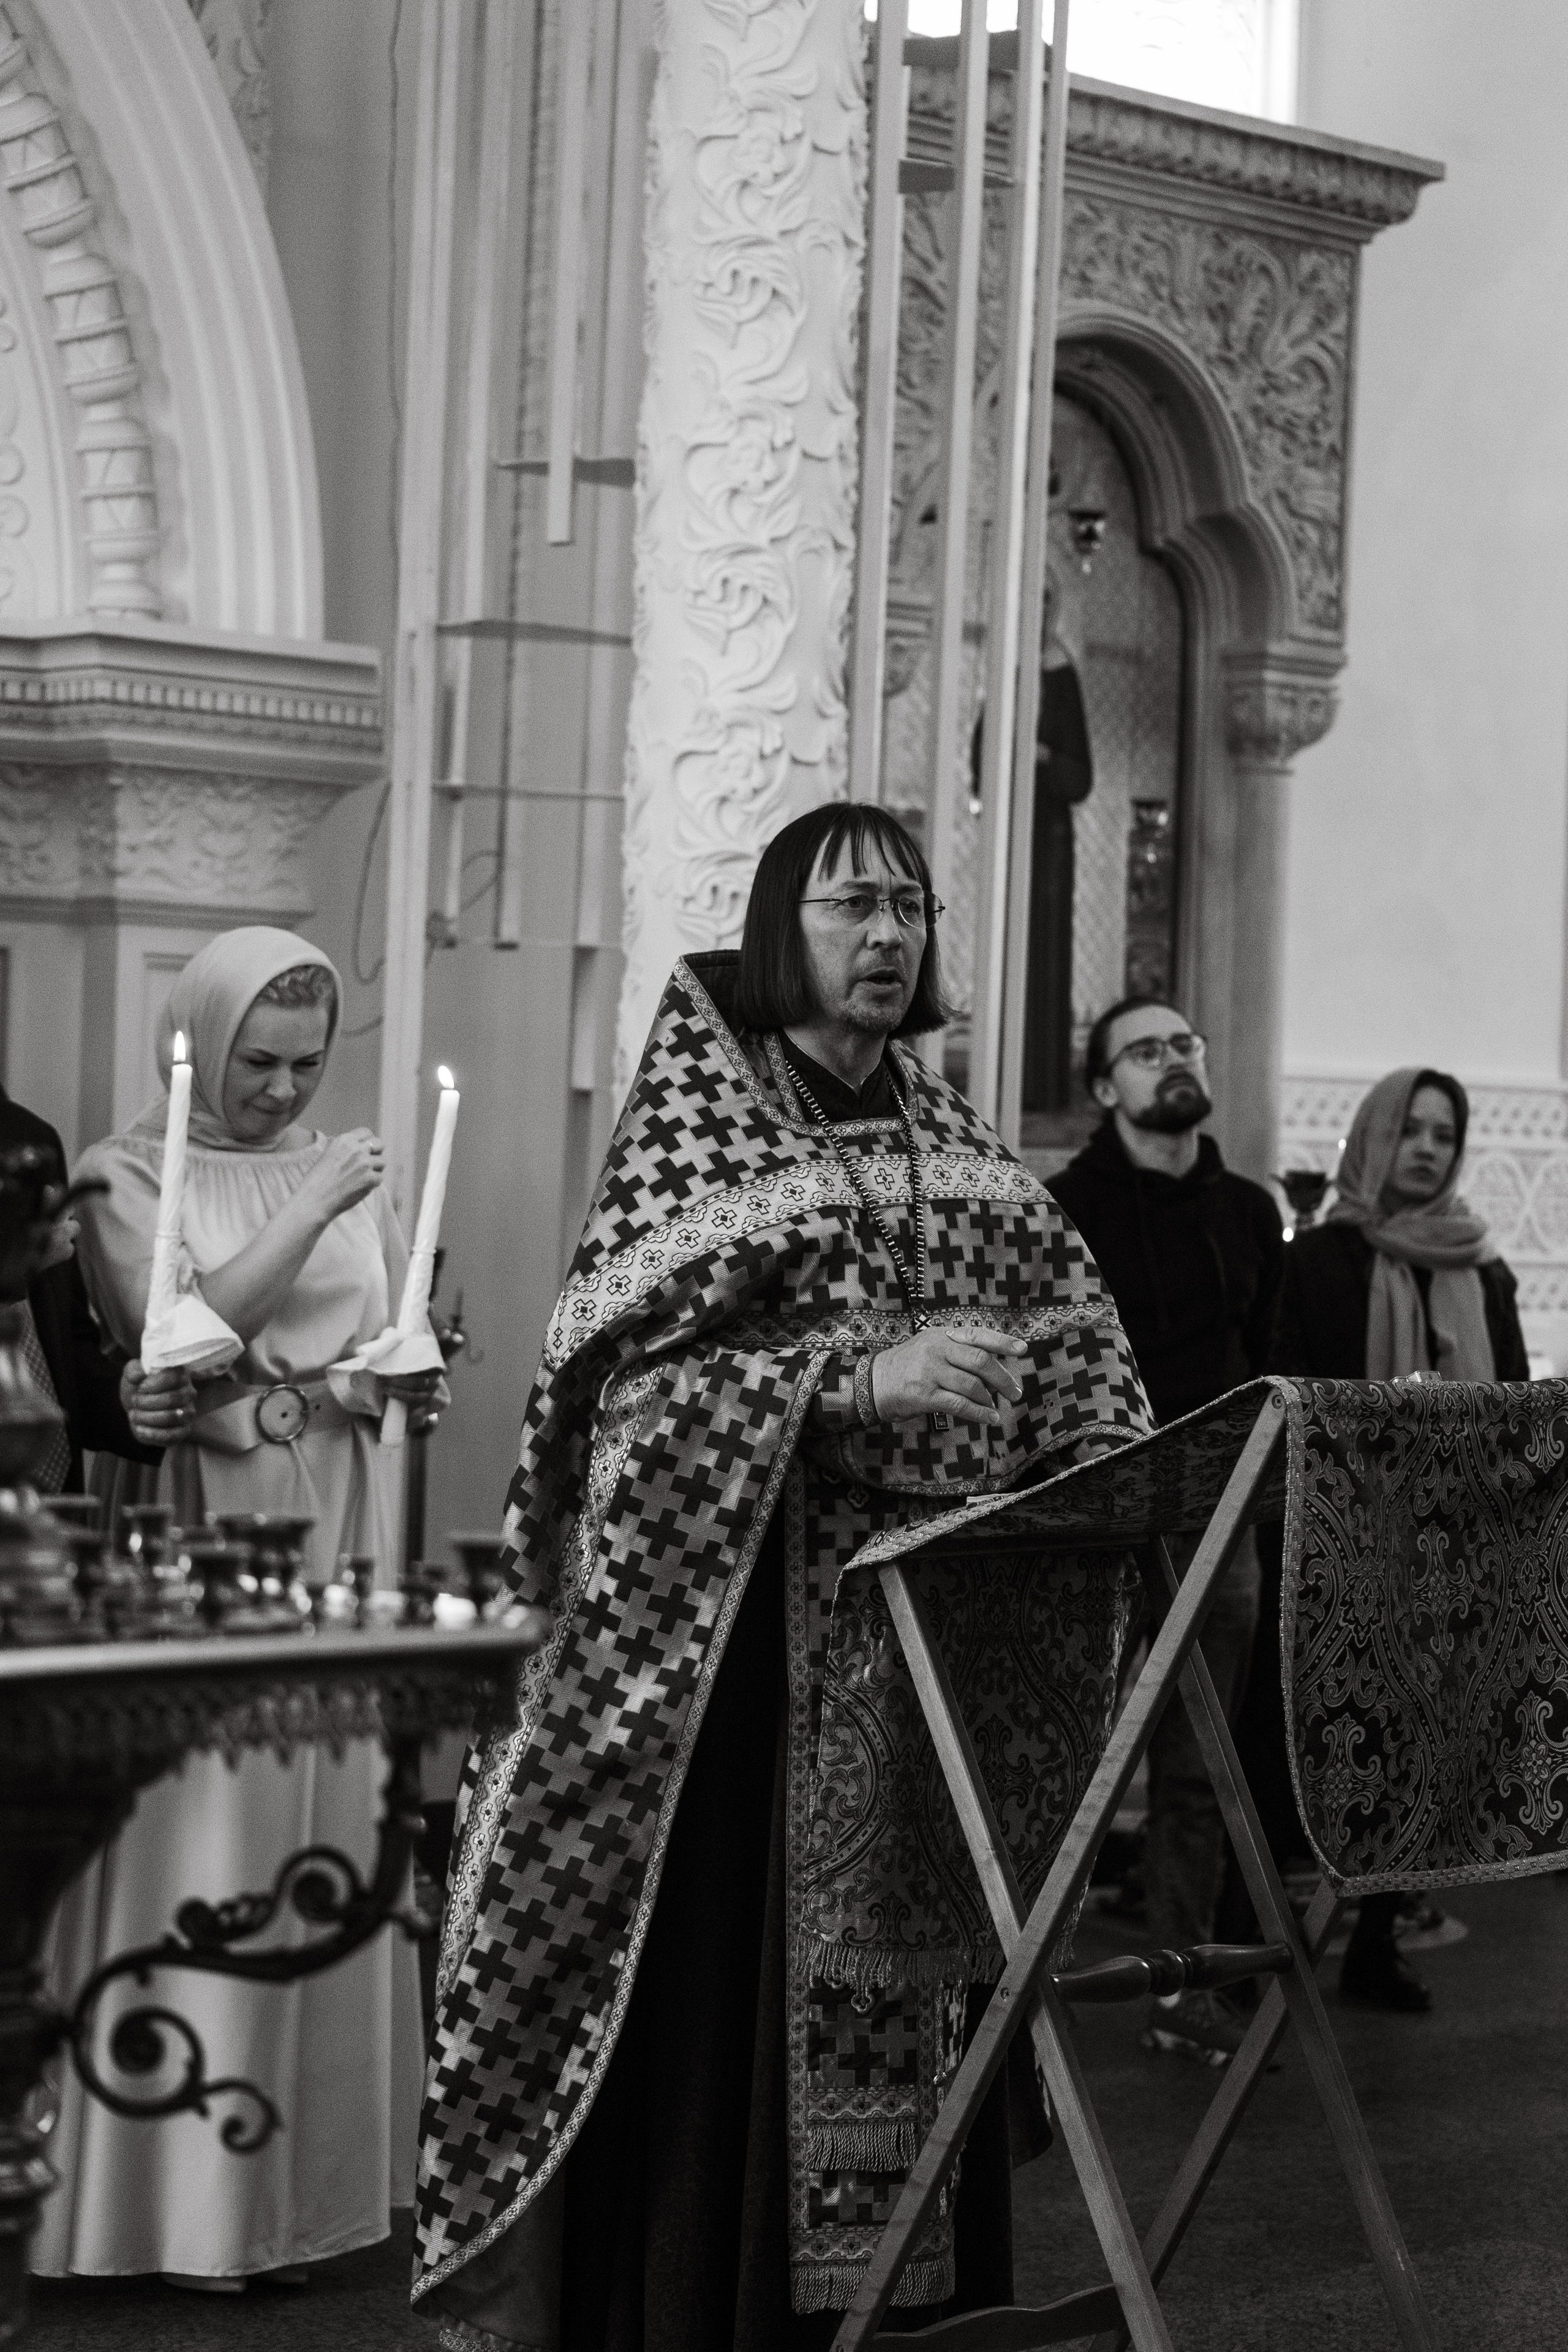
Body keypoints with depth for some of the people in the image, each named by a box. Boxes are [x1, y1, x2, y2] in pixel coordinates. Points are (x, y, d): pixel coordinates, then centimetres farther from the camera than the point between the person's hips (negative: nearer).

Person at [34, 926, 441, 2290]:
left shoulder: (354, 1177, 13)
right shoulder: (129, 1177, 0)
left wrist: (410, 1375, -9)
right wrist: (308, 1213, -16)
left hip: (336, 1546, 4)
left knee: (323, 1850, 5)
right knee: (198, 1856, -5)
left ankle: (296, 2185, 14)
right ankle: (184, 2196, 2)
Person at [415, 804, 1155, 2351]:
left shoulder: (949, 1136, 14)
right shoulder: (696, 1116, -1)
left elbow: (1069, 1330, 10)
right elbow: (636, 1358, -13)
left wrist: (1111, 1466, -10)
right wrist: (858, 1379, -23)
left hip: (936, 1630, 5)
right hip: (745, 1622, -5)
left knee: (916, 1969, 5)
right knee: (734, 1972, -5)